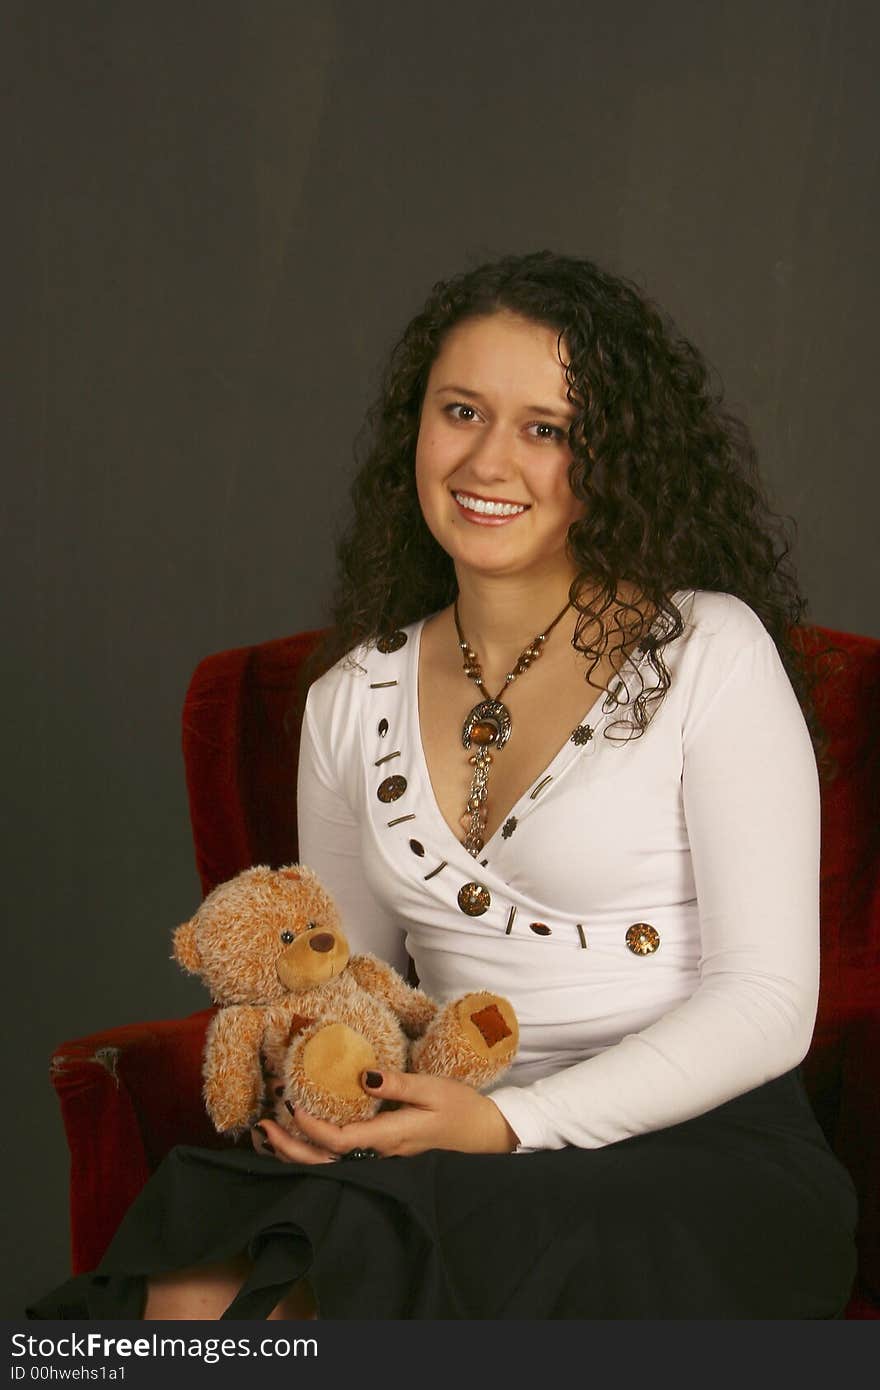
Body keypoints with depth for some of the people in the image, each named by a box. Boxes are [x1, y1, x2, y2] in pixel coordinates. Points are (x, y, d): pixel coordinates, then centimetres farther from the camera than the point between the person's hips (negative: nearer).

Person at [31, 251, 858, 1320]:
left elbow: (767, 1006, -7)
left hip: (704, 1162, -4)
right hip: (457, 1165, 4)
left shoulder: (710, 652, -3)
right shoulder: (353, 701, 11)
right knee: (184, 1296, -28)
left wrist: (509, 1125, -17)